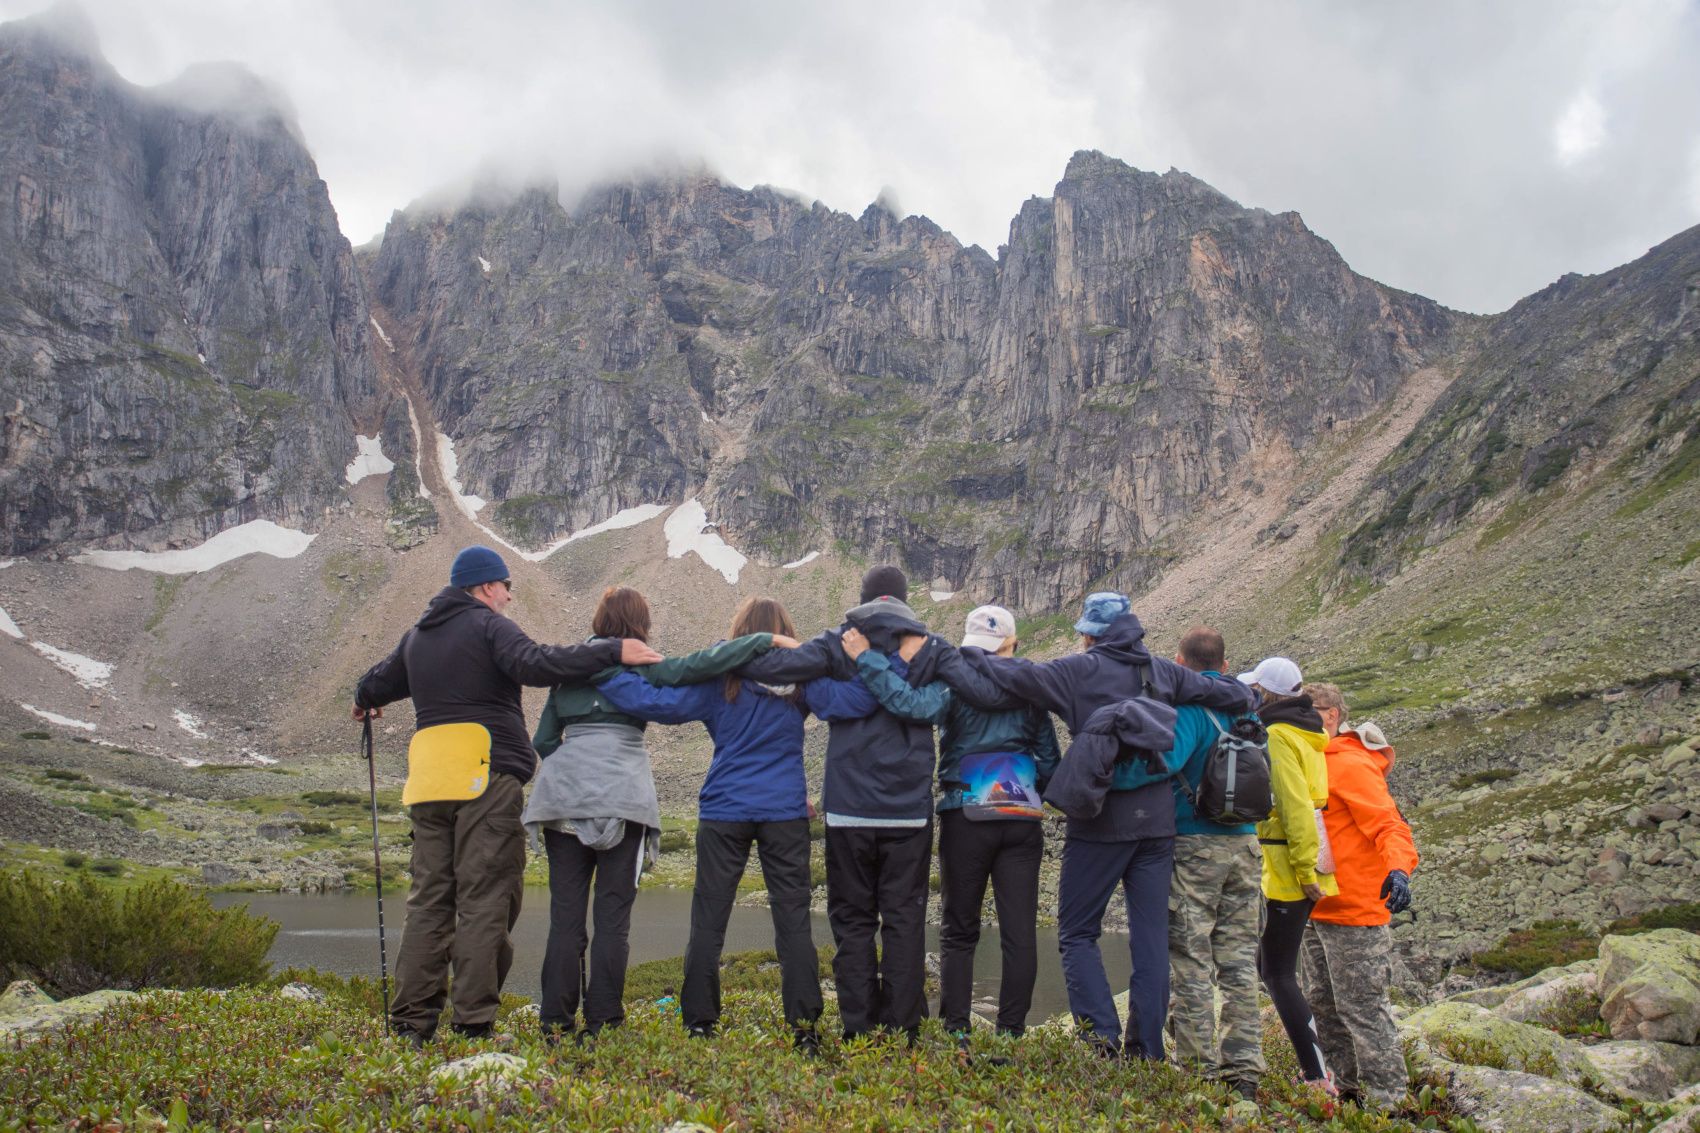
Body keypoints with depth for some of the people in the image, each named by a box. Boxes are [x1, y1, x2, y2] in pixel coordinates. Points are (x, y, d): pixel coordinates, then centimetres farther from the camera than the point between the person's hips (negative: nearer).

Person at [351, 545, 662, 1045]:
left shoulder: (416, 636, 20)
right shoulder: (488, 626, -4)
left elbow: (378, 682, 36)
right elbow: (536, 663, -23)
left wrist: (365, 700, 60)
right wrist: (613, 650, -23)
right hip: (488, 781, -7)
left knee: (429, 899, 11)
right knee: (484, 901, -4)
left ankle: (412, 1020, 10)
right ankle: (472, 1023, -4)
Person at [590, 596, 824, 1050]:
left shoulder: (720, 677, -3)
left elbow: (657, 703, -10)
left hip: (725, 812, -1)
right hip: (786, 812, 1)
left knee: (708, 920, 7)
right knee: (793, 919, 5)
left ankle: (699, 1023, 12)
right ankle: (804, 1026, 6)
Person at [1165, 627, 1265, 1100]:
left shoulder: (1190, 705, -11)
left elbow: (1166, 760, -28)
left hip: (1194, 845, -6)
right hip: (1246, 845, 6)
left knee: (1190, 958, 1)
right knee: (1239, 958, 10)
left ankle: (1198, 1067, 4)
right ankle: (1244, 1069, 13)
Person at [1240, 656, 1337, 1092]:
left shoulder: (1277, 736, -14)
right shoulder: (1307, 733, 14)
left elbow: (1295, 805, -20)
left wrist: (1306, 868, -19)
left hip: (1288, 871, -9)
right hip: (1311, 865, 9)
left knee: (1279, 974, -3)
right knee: (1270, 965, 17)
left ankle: (1318, 1078, -3)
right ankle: (1316, 1066, 21)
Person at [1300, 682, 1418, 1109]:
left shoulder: (1352, 765, -15)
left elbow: (1387, 823, -24)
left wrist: (1399, 868, -39)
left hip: (1355, 913, -10)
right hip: (1319, 912, 10)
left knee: (1362, 1008, -4)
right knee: (1323, 1006, 17)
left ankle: (1388, 1101, 6)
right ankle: (1347, 1088, 28)